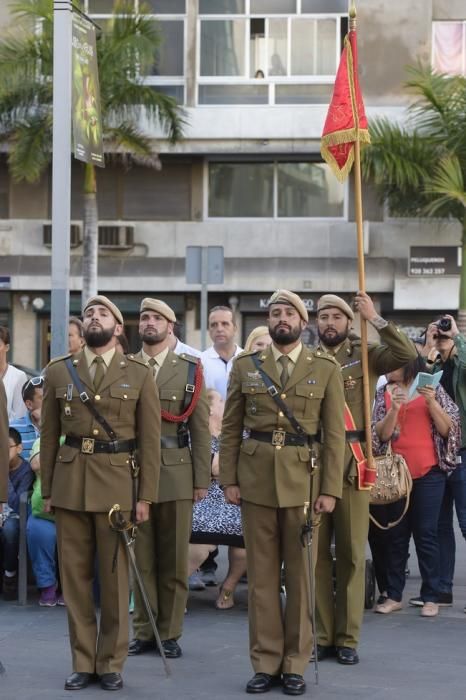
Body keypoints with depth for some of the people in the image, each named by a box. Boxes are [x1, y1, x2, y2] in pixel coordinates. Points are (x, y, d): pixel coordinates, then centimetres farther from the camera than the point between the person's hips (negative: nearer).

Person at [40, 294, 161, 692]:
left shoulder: (139, 374, 3)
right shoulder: (58, 372, 8)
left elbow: (150, 440, 2)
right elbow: (49, 435, 9)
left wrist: (146, 496, -4)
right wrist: (47, 490, 6)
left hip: (117, 484, -2)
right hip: (70, 484, 2)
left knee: (115, 576, 3)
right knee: (75, 574, 5)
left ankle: (111, 663, 13)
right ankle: (83, 662, 14)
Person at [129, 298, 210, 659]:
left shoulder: (190, 370, 5)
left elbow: (201, 429, 3)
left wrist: (202, 479, -1)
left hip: (176, 475, -1)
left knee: (174, 558, 4)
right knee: (141, 556, 5)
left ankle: (170, 632, 13)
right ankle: (144, 631, 14)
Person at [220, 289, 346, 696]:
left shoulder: (326, 369, 2)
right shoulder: (245, 366, 6)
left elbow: (335, 434, -1)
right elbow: (231, 428, 7)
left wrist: (330, 489, -7)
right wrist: (229, 480, -1)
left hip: (304, 481, -1)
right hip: (257, 480, 1)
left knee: (300, 574, 4)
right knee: (262, 574, 5)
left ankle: (295, 664, 12)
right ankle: (266, 662, 12)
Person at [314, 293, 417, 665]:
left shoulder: (366, 355, 4)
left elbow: (408, 354, -13)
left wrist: (375, 318, -14)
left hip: (352, 462, -1)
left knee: (352, 553, 3)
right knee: (316, 552, 5)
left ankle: (348, 638, 10)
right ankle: (322, 634, 14)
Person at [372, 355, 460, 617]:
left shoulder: (433, 389, 4)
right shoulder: (384, 394, 9)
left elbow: (447, 430, -1)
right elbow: (381, 434, -1)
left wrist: (431, 402, -14)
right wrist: (394, 409, -16)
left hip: (429, 473, -2)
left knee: (427, 534, -3)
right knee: (396, 534, 5)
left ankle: (431, 597, 2)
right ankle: (394, 595, 10)